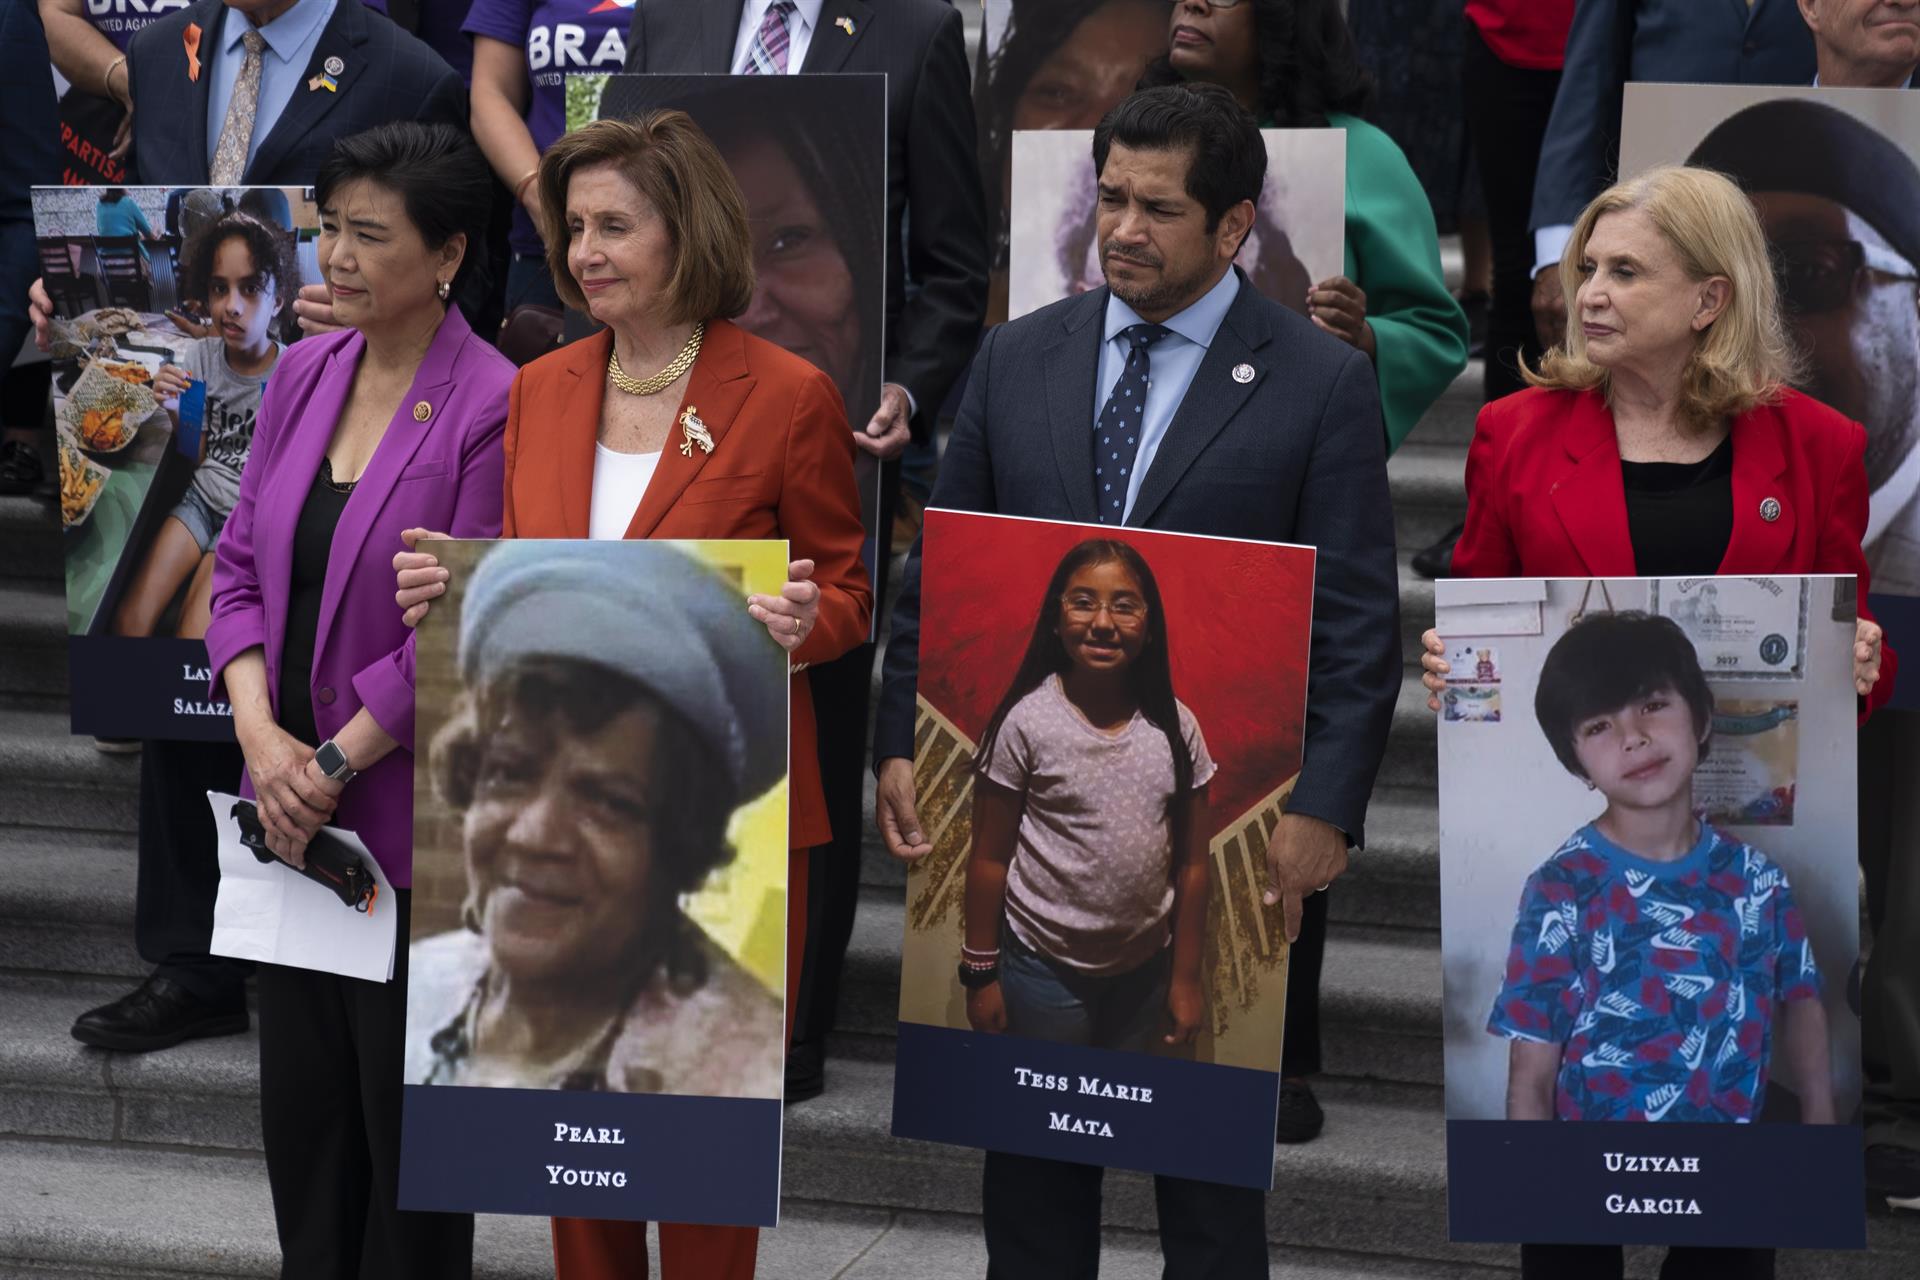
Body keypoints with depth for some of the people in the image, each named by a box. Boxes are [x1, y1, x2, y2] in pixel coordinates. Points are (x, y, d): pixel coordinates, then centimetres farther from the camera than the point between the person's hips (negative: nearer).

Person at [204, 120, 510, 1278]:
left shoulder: (494, 407, -15)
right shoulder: (305, 375, 6)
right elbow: (242, 563, 7)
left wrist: (329, 764, -14)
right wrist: (261, 730, -8)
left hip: (414, 825, -6)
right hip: (294, 813, 6)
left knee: (405, 1111, 6)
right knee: (301, 1096, 14)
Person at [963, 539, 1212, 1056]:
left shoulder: (1176, 727, -4)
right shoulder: (1026, 722, -13)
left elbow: (1190, 863, 3)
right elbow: (990, 858, -6)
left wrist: (1186, 977, 5)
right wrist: (982, 971, -3)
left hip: (1145, 968, 3)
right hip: (1045, 967, -3)